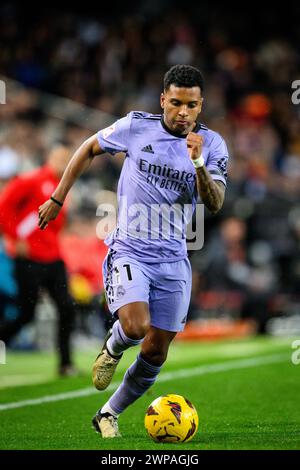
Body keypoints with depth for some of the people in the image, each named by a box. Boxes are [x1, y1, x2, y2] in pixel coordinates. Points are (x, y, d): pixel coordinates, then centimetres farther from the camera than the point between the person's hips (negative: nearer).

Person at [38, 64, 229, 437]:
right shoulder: (136, 126, -5)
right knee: (135, 326, -26)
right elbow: (89, 149, 11)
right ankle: (112, 349, 10)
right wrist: (57, 199, 10)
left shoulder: (212, 144, -3)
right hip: (129, 251, -3)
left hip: (173, 260, 3)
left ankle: (109, 414, 27)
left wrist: (198, 163, -30)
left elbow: (215, 203, -13)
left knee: (156, 352, 5)